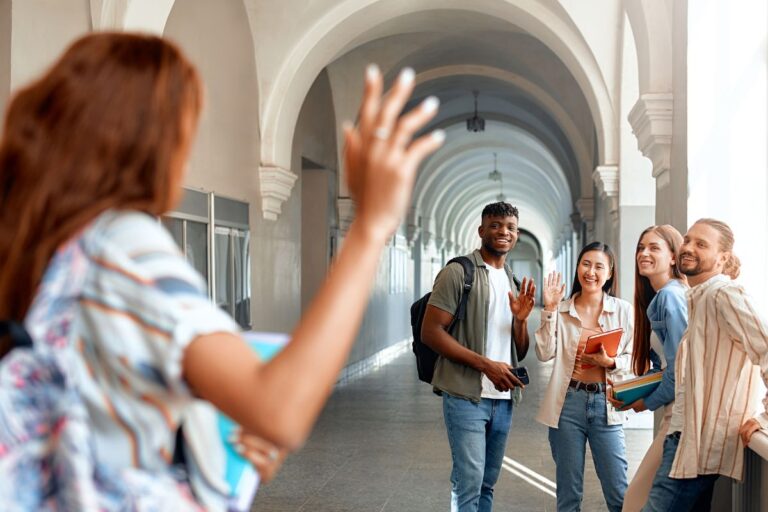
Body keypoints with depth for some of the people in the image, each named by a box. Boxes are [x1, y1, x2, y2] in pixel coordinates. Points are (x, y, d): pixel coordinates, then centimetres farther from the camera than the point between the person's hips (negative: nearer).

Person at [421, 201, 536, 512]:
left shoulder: (513, 283, 16)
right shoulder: (458, 273, -5)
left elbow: (519, 353, 17)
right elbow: (430, 332, -14)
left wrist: (521, 319, -4)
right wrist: (486, 364, -18)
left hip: (503, 398, 7)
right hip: (466, 395, -7)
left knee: (487, 483, 12)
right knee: (469, 481, -10)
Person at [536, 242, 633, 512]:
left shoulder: (623, 310, 2)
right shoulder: (562, 310, 3)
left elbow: (633, 357, 1)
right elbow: (545, 353, -7)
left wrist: (610, 362, -17)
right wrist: (549, 310, -10)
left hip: (606, 403, -1)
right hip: (568, 403, 1)